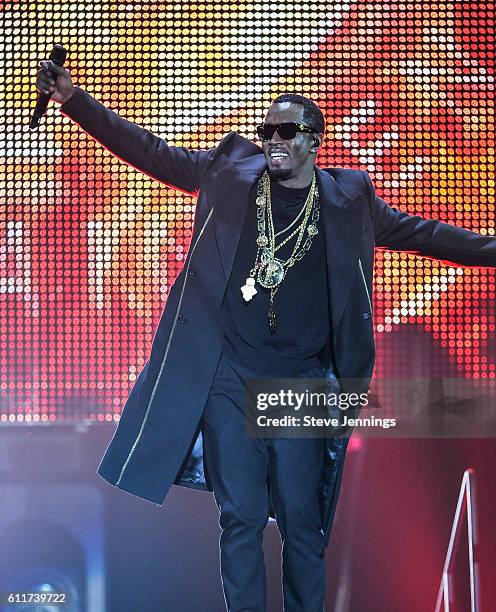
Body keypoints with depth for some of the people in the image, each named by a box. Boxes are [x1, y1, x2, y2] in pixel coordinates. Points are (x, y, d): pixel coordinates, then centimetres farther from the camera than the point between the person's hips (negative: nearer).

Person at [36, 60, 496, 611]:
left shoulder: (348, 198, 6)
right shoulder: (231, 171, 5)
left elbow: (418, 233, 15)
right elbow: (148, 151, 6)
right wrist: (72, 100, 0)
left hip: (304, 380, 0)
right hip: (228, 374, 0)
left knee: (301, 520, 2)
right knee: (241, 516, 1)